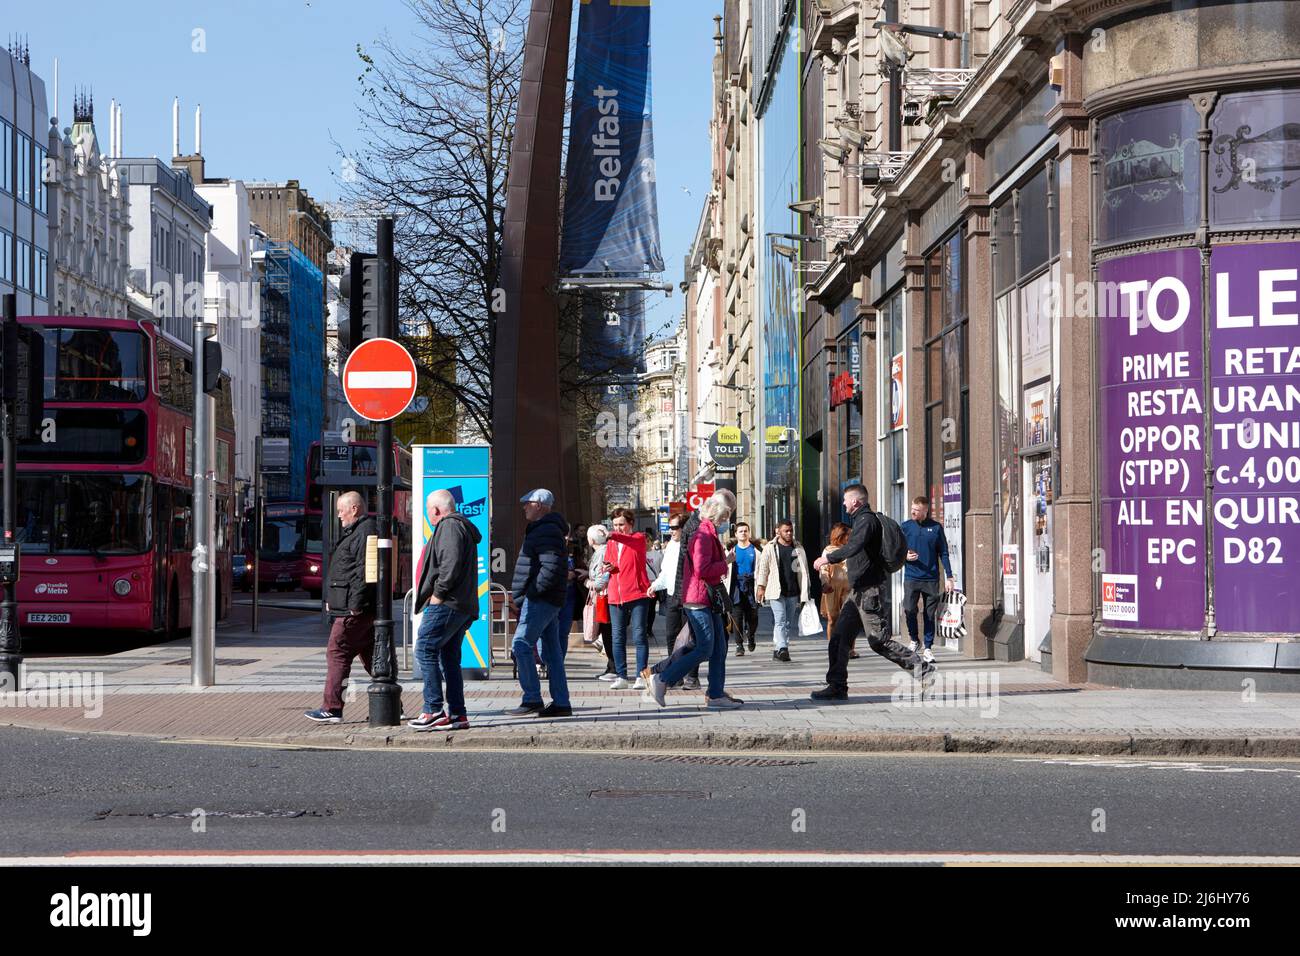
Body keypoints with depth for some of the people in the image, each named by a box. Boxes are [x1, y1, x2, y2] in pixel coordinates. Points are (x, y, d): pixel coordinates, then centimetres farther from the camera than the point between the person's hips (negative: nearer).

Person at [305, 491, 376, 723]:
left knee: (337, 653, -8)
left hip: (354, 611, -11)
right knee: (371, 656, 12)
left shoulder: (365, 531, -13)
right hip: (355, 608, 11)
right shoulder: (355, 531, 22)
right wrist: (332, 599, 22)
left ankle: (332, 709, -7)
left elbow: (363, 571, -21)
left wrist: (356, 605, -23)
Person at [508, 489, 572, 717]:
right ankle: (561, 703, 9)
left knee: (521, 645, -12)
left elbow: (551, 567, -24)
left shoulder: (546, 532, -14)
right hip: (545, 602, 11)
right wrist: (522, 593, 17)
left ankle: (532, 699, -13)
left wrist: (532, 592, -20)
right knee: (552, 651, 9)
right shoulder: (545, 530, 21)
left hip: (540, 601, -11)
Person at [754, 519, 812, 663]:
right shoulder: (770, 548, 3)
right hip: (776, 591, -4)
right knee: (780, 621, -15)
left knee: (791, 623, 5)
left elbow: (804, 570, 15)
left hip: (793, 592, 4)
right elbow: (763, 568, 4)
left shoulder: (798, 548, 12)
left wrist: (804, 591, 9)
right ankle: (782, 649, -24)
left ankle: (777, 650, 14)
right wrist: (761, 586, -5)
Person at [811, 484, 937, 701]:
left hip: (870, 589, -10)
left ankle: (920, 667, -3)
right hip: (859, 590, 10)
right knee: (839, 636, 5)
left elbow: (854, 546, -31)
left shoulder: (866, 520, -14)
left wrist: (828, 558, -25)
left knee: (878, 641, -10)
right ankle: (837, 687, 6)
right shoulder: (863, 520, 19)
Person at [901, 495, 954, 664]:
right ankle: (914, 640, 14)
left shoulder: (936, 527, 4)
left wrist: (949, 577, 0)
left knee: (930, 614, 3)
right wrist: (905, 556, -11)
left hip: (931, 579, 0)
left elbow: (943, 553, 6)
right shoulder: (905, 527, 6)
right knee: (909, 610, -10)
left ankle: (928, 648, 12)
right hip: (911, 578, 0)